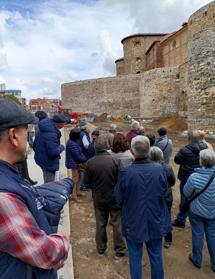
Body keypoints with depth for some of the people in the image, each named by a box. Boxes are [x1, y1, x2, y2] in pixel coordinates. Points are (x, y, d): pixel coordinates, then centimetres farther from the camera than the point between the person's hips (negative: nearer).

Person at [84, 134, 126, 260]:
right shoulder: (115, 160, -21)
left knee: (100, 224, 19)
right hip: (114, 198, -2)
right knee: (117, 224, 14)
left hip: (98, 199, 2)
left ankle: (101, 249, 35)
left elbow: (87, 181, -3)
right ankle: (119, 251, 26)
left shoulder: (90, 162, -14)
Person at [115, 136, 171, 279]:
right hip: (156, 221, 2)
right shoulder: (159, 169, -17)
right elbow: (164, 192, -2)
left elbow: (119, 198, -11)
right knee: (156, 255, 23)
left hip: (134, 222, -2)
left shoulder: (125, 172, -24)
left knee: (135, 256, 19)